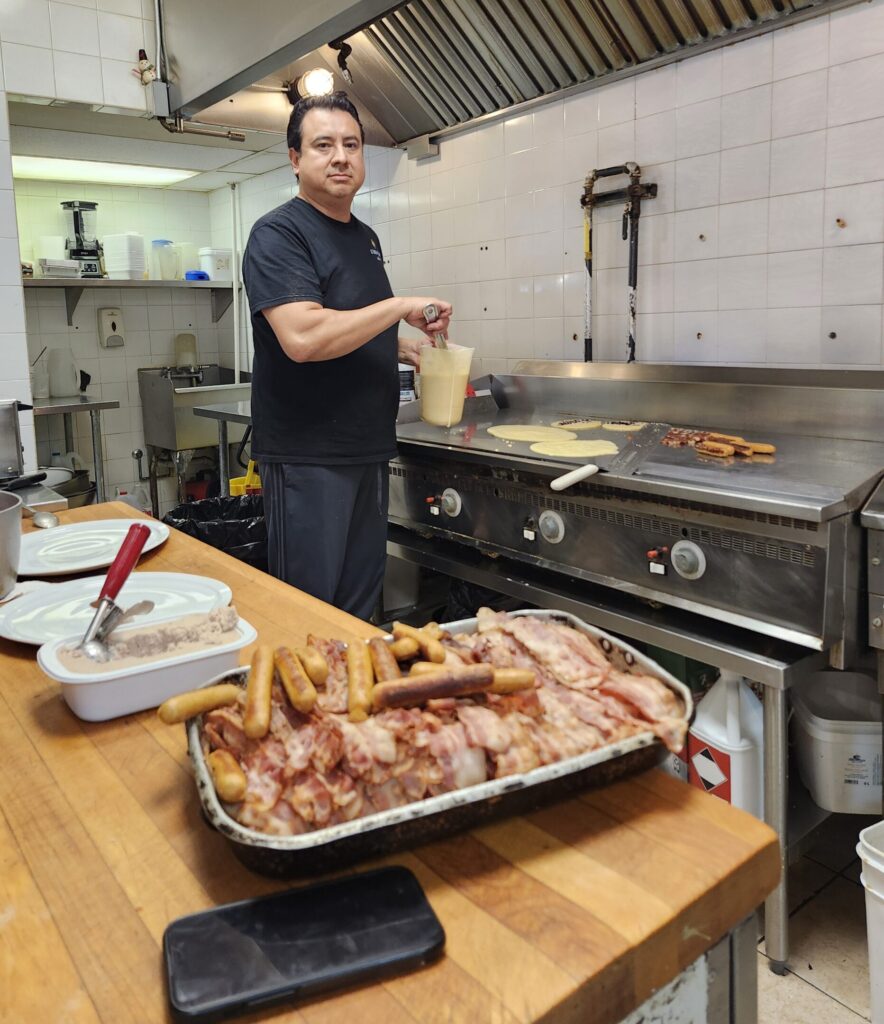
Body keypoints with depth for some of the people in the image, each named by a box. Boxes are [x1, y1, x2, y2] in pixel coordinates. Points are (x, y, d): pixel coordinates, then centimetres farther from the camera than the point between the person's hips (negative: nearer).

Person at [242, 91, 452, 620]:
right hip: (307, 455, -8)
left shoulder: (366, 237, 15)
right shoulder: (278, 233, -11)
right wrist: (402, 306, -19)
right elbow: (303, 338, -27)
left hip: (368, 449, 8)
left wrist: (408, 348, 12)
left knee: (362, 606, 16)